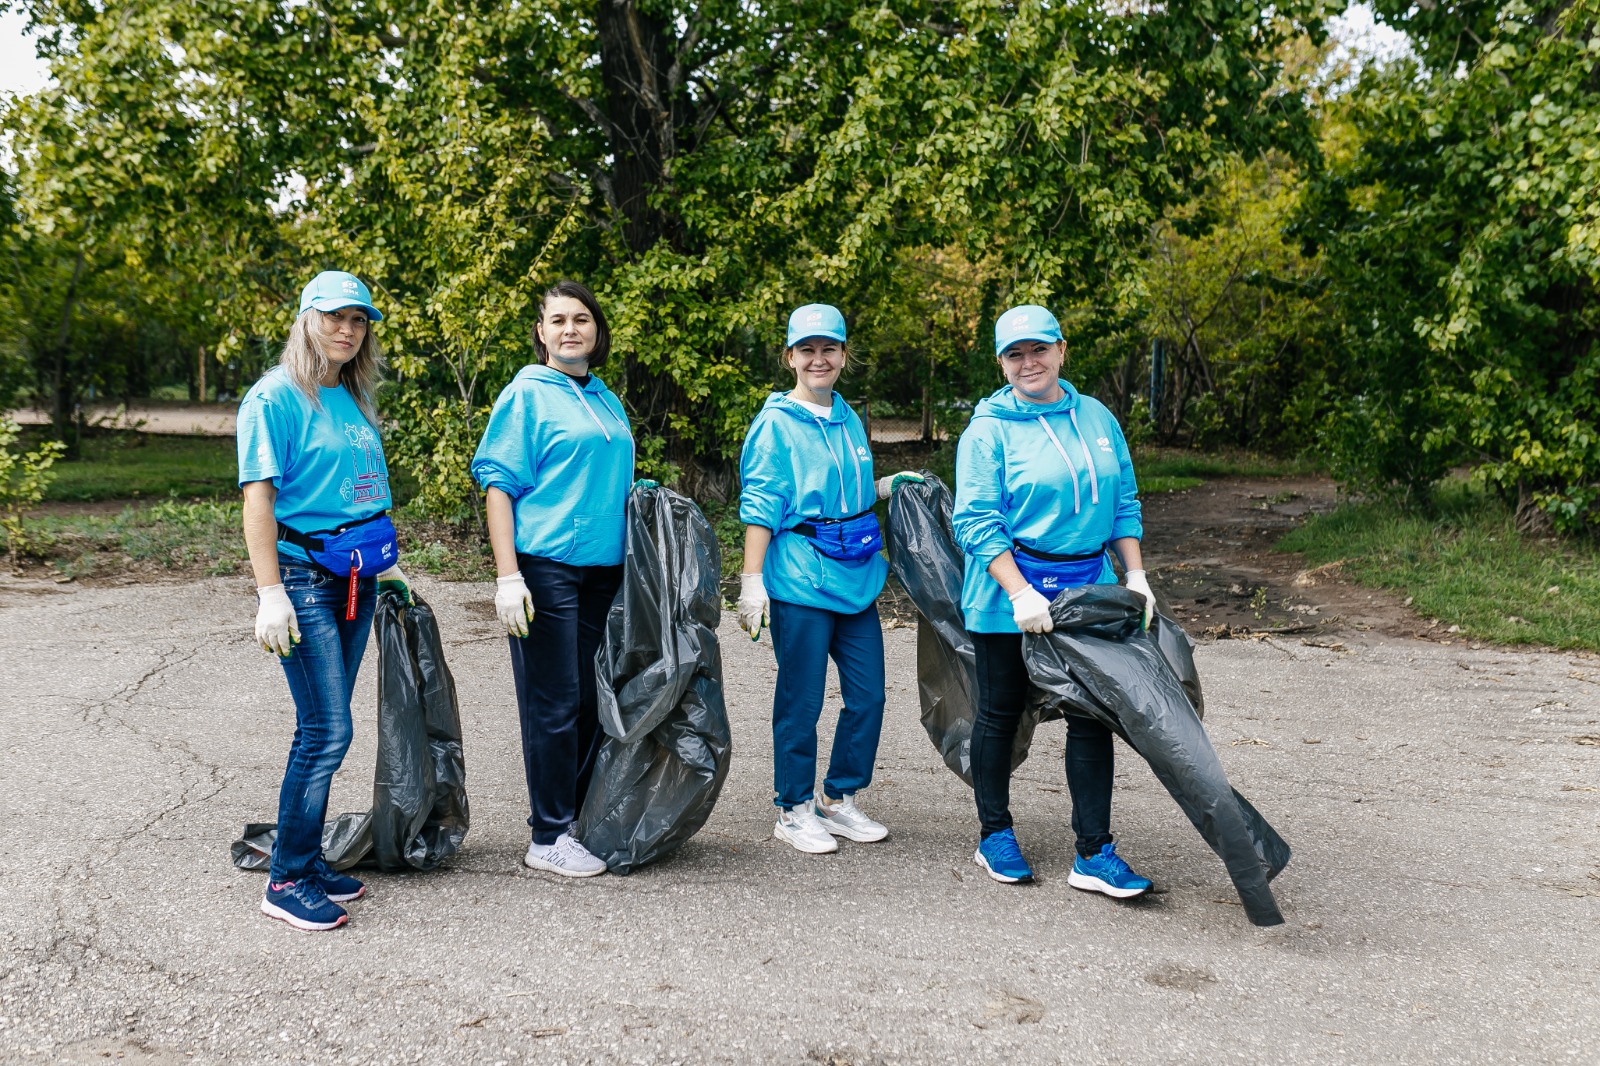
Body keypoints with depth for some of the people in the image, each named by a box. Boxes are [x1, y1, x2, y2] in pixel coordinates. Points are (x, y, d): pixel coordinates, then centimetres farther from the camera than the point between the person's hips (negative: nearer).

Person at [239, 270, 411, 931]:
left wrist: (389, 567, 22)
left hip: (357, 578, 7)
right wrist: (270, 591, -21)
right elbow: (258, 496, -15)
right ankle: (286, 881, 3)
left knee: (323, 727, 11)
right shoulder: (275, 397, -9)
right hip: (303, 575, -7)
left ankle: (307, 858, 21)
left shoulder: (353, 399, 14)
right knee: (328, 731, -9)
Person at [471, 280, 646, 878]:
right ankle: (549, 840, 8)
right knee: (554, 705, -2)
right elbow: (498, 484, -9)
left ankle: (584, 820, 23)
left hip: (604, 570, 7)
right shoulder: (527, 393, -3)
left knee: (595, 701, 10)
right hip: (546, 568, -6)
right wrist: (507, 575, -17)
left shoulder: (606, 398, 16)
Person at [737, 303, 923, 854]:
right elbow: (760, 505, -10)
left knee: (868, 694, 8)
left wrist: (887, 485, 11)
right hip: (800, 578, -7)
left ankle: (839, 799, 24)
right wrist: (751, 582, -15)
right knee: (801, 700, 1)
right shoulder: (776, 423, -6)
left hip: (856, 577, 7)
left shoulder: (849, 420, 14)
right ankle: (794, 810, 17)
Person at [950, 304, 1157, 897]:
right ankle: (995, 836, 26)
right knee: (1001, 713, 9)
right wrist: (1021, 593, -21)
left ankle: (1095, 855, 9)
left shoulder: (1097, 418, 8)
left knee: (1093, 715, 2)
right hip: (1008, 593, -4)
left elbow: (1124, 504, 14)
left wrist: (1136, 576, 4)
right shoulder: (988, 430, -7)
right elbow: (977, 522, -13)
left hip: (1090, 591, 4)